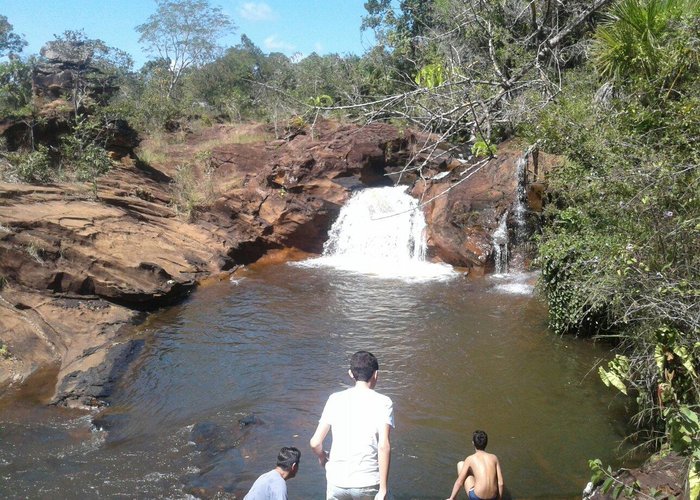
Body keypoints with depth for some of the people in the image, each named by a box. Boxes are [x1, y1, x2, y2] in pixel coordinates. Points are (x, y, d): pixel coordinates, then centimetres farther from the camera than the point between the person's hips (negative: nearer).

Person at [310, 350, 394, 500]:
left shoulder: (335, 399, 2)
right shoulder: (383, 402, -5)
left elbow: (315, 442, -1)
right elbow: (384, 446, -16)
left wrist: (322, 458, 21)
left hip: (337, 482, 2)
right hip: (368, 483, -2)